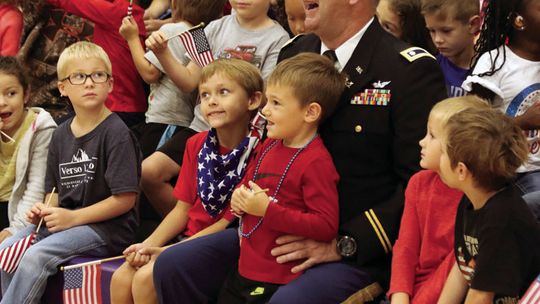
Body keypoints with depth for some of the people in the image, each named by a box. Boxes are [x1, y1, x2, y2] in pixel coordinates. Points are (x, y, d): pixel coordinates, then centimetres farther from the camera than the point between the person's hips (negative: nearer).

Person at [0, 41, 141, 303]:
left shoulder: (116, 133, -10)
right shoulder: (61, 135, 12)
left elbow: (125, 198, -15)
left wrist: (74, 217, -16)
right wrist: (45, 210, -3)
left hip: (107, 227, -7)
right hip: (62, 221, 7)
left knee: (37, 256, -26)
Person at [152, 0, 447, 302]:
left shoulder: (413, 69, -13)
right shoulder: (294, 53, 9)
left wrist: (344, 244, -19)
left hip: (361, 253, -7)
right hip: (282, 232, 7)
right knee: (171, 267, -6)